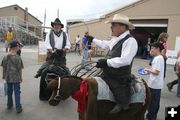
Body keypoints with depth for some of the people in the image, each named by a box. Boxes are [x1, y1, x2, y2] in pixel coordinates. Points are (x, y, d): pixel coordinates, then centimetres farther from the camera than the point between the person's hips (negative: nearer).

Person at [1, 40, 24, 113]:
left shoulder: (5, 57, -3)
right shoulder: (18, 58, -16)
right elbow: (19, 69, -11)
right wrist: (21, 77, 1)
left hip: (8, 78, 4)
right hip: (16, 78, -4)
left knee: (9, 91, 19)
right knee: (17, 92, 5)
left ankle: (9, 105, 34)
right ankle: (18, 108, 10)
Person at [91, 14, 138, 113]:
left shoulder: (130, 41, -21)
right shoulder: (115, 39, 8)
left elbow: (125, 60, -31)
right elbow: (105, 44, 28)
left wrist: (107, 62, -30)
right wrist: (93, 40, 38)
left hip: (119, 79, -10)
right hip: (108, 75, 10)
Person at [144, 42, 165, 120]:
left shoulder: (158, 58, -20)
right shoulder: (160, 57, 10)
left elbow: (157, 72, -24)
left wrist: (148, 70, -12)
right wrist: (150, 68, 9)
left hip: (154, 84, -9)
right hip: (157, 84, 9)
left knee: (152, 101, 4)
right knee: (155, 101, 18)